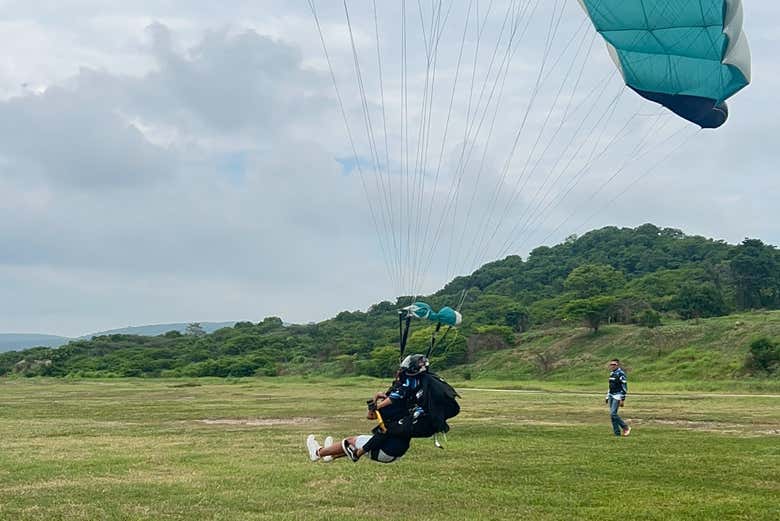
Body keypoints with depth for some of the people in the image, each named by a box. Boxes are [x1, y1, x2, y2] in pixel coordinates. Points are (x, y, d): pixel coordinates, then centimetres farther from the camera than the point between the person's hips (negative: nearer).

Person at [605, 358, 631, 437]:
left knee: (613, 413, -17)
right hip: (611, 396, 9)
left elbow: (624, 387, -14)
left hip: (617, 396, -9)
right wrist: (607, 397, 22)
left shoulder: (621, 374, -12)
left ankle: (626, 427, -3)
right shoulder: (612, 373, 15)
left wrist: (622, 399, -18)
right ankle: (617, 433, 10)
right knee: (612, 414, 5)